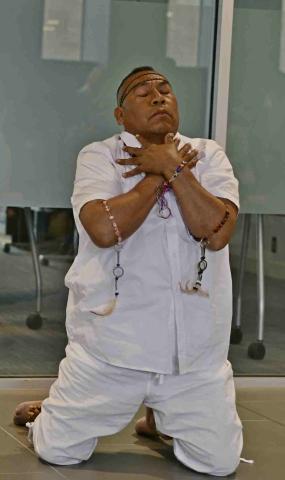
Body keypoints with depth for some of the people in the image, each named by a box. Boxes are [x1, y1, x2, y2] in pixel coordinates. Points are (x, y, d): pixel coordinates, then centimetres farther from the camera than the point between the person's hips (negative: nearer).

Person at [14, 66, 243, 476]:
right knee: (57, 452, 2)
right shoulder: (99, 157, -4)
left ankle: (160, 417, 35)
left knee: (220, 462, 5)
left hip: (196, 348, 2)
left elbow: (217, 232, -14)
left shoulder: (208, 155, 3)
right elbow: (104, 229, -23)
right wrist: (159, 175, -13)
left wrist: (170, 166, -15)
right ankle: (51, 413, 38)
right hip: (112, 341, -2)